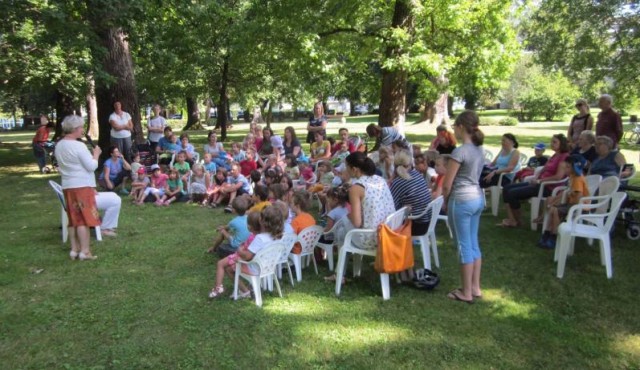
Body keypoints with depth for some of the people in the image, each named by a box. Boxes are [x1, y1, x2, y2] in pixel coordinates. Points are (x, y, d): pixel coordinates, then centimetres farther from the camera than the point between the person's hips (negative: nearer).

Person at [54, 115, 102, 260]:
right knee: (84, 219, -3)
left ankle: (74, 250, 16)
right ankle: (85, 251, -1)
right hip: (82, 186, -8)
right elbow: (91, 166, -16)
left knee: (73, 219, 13)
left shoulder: (59, 146, 10)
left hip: (67, 186, 8)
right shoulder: (79, 146, -16)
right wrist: (96, 154, 0)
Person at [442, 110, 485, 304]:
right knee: (473, 244, 15)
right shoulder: (480, 149, 8)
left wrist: (445, 202, 2)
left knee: (464, 246, 1)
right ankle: (475, 288, 24)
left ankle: (466, 293, 10)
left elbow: (447, 184, -15)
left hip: (461, 200, -9)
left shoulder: (459, 151, -18)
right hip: (478, 198, 9)